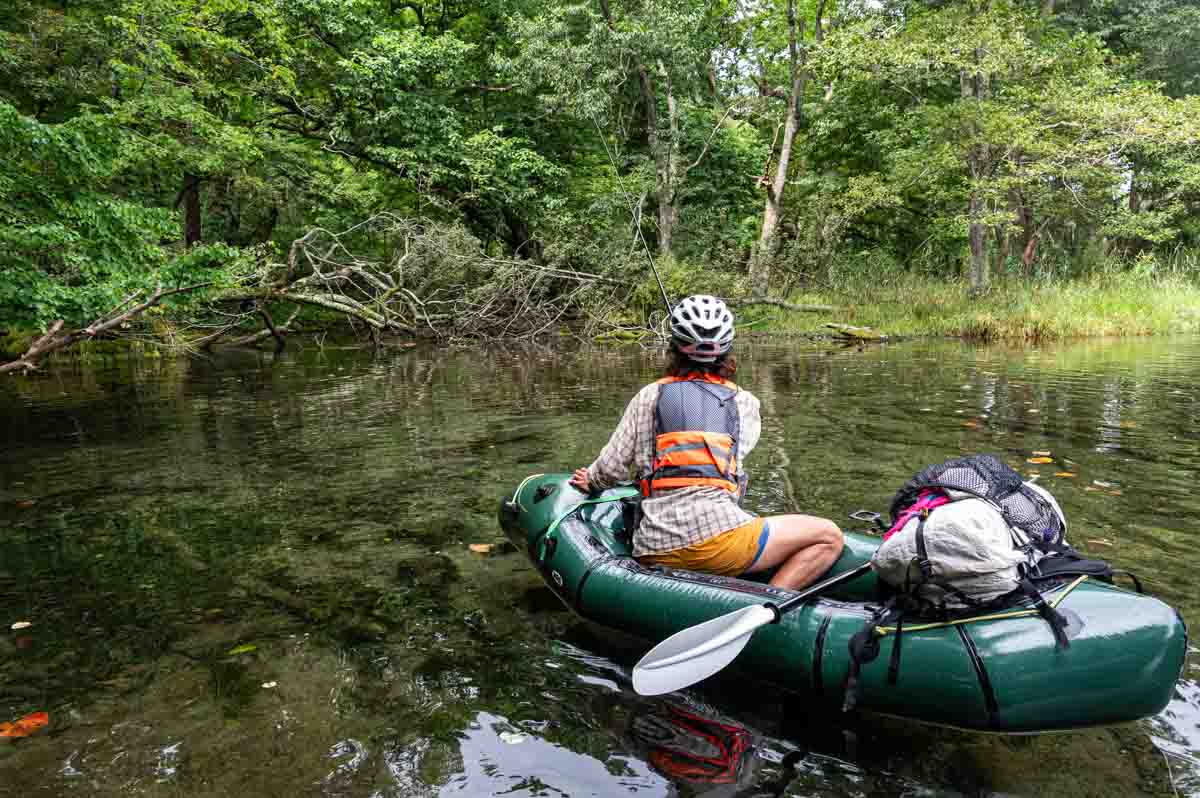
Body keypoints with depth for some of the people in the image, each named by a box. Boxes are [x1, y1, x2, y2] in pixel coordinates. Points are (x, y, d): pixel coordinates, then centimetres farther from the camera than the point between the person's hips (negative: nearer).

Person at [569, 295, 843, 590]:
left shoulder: (648, 396, 11)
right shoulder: (745, 402, 10)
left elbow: (611, 467, 9)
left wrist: (590, 481, 32)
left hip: (652, 551, 4)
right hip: (713, 533, -3)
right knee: (829, 538, 7)